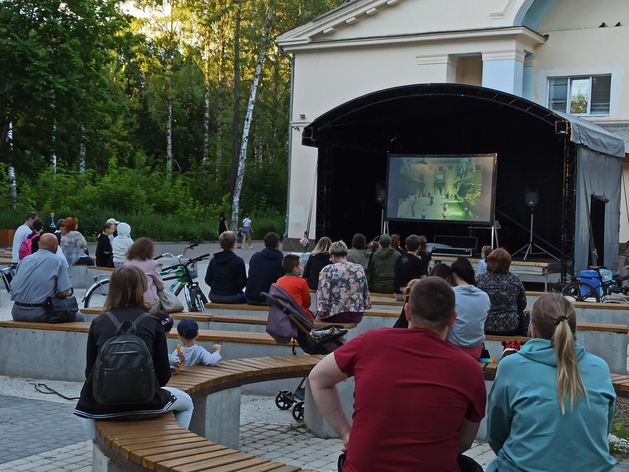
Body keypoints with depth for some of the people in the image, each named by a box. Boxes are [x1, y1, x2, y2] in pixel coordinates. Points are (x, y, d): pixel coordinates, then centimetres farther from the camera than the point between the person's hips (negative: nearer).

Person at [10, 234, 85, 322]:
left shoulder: (25, 259, 12)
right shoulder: (58, 262, -4)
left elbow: (13, 287, 16)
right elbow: (64, 293, -10)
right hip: (39, 314, -6)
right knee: (80, 318, 10)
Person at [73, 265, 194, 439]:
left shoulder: (98, 323, 1)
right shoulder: (153, 323, -3)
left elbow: (90, 373, 4)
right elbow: (163, 376, -2)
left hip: (104, 408, 2)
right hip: (146, 405, -2)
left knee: (85, 404, 38)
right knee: (186, 402, 28)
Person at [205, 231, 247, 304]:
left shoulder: (213, 260, 1)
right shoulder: (238, 261, -12)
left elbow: (208, 280, 3)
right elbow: (242, 283, -11)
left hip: (214, 297, 5)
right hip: (232, 297, -5)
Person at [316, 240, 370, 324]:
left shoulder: (327, 270, -5)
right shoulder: (360, 269, 7)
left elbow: (323, 294, -12)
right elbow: (366, 294, 13)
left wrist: (320, 312, -8)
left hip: (334, 316, -4)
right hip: (356, 316, 4)